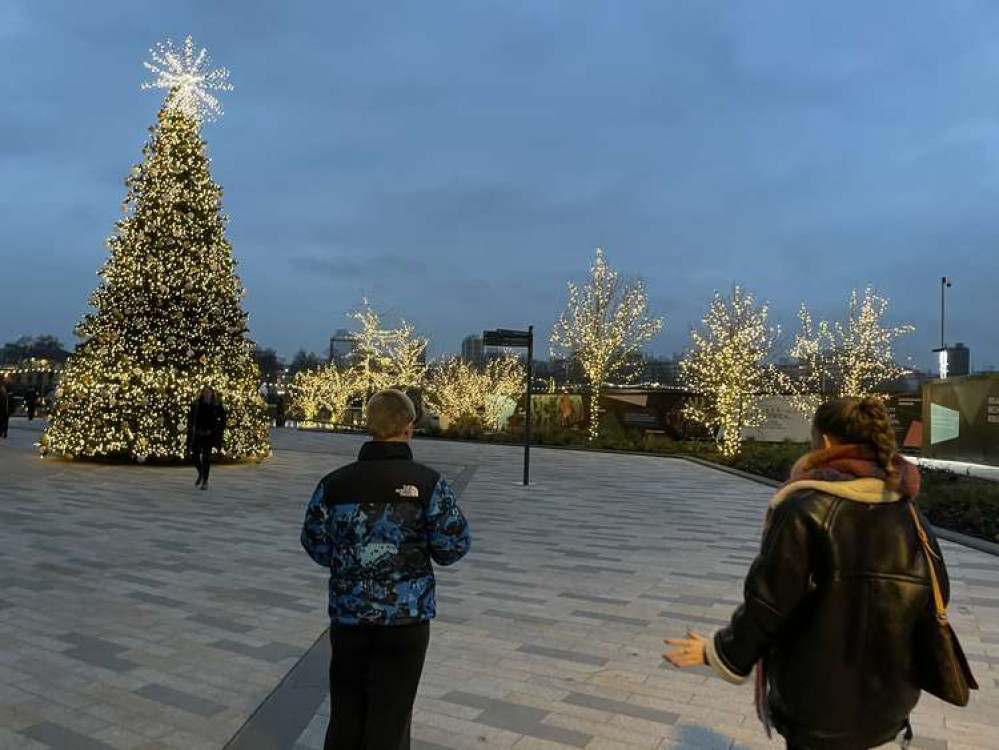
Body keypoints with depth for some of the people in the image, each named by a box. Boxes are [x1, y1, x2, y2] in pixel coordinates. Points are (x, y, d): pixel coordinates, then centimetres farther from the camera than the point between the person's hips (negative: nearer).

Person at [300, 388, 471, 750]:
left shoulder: (334, 482, -5)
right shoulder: (428, 482, -13)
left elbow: (315, 545, 4)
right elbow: (454, 547, -9)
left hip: (347, 614, 3)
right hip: (406, 615, -3)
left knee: (345, 715, 19)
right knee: (389, 719, 11)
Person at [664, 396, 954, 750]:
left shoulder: (807, 509, -21)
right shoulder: (910, 512, -3)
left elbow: (768, 602, -19)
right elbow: (934, 598, 5)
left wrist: (716, 651, -4)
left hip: (820, 702, -5)